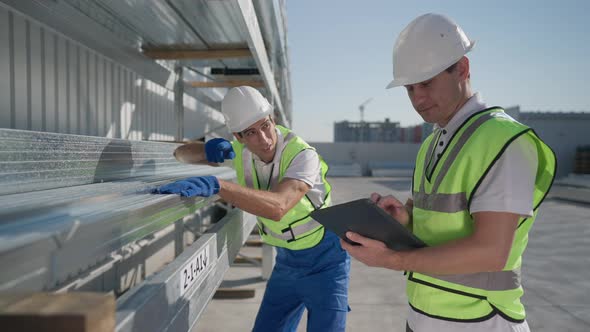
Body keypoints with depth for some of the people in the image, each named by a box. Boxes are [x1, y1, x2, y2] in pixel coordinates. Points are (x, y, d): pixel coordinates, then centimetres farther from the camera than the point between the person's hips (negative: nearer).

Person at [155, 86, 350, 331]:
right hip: (286, 262, 5)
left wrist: (215, 185, -57)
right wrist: (208, 148, -24)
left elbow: (277, 207, -46)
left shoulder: (303, 155, -29)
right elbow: (181, 154, -1)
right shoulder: (241, 150, -10)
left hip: (325, 259, -5)